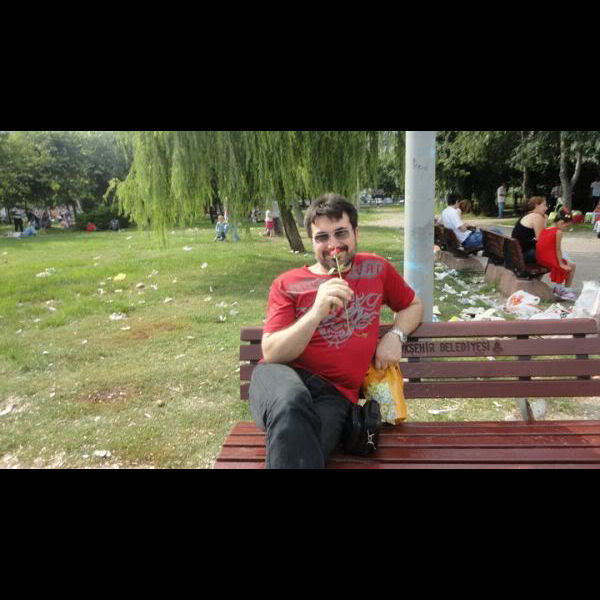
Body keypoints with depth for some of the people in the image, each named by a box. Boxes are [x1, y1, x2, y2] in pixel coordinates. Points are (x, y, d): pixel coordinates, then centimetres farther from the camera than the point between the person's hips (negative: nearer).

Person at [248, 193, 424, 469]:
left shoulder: (376, 268, 15)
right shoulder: (287, 284, 6)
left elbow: (413, 305, 30)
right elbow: (271, 354, -4)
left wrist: (395, 335, 8)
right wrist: (317, 312, -18)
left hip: (334, 392, 1)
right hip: (284, 377, 0)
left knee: (304, 449, -33)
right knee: (291, 403, -39)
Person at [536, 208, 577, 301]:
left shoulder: (544, 230, 6)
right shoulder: (558, 232, -14)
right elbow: (558, 249, -14)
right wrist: (561, 264, -8)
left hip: (540, 259, 8)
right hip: (551, 260, -8)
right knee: (571, 266, 14)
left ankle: (558, 287, 36)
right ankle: (567, 289, 22)